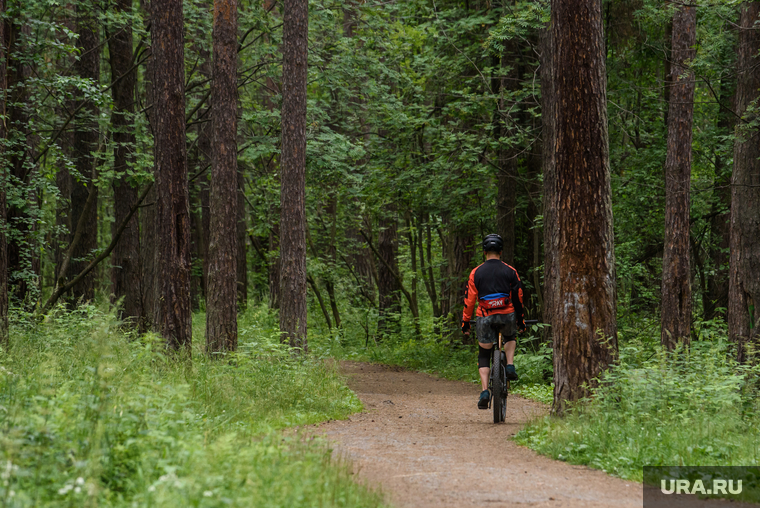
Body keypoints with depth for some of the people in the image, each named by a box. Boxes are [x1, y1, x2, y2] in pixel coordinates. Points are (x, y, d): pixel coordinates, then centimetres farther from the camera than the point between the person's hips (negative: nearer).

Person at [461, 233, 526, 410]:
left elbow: (469, 300, 3)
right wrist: (521, 321, 16)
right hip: (507, 316, 1)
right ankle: (510, 365, 11)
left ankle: (485, 391, -5)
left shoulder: (476, 273, 3)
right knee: (510, 337, 35)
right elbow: (518, 298, 6)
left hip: (485, 319, -1)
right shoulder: (510, 271, 4)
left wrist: (465, 322, 11)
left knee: (483, 356, 12)